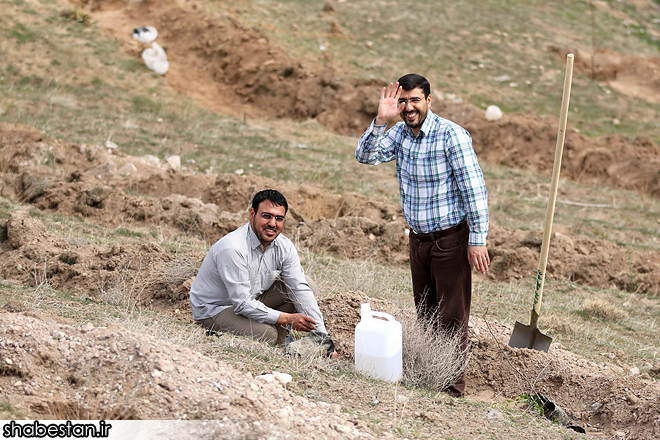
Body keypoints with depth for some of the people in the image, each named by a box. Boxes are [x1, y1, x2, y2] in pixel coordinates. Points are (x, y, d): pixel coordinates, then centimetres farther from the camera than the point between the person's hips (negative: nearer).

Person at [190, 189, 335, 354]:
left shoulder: (284, 246, -9)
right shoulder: (232, 249, -31)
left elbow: (301, 291, -10)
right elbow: (242, 304, -32)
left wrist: (322, 335, -18)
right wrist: (288, 319, -31)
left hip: (252, 299, 7)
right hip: (214, 309, -7)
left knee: (307, 284, -4)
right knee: (266, 335, -32)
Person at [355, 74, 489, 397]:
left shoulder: (451, 135, -15)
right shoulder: (400, 133, 4)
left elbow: (474, 189, -16)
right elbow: (367, 156, -6)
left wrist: (478, 240, -18)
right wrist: (381, 121, -19)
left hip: (451, 238, -6)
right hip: (418, 238, 6)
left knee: (451, 316, -2)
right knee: (425, 313, 13)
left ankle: (453, 385, 4)